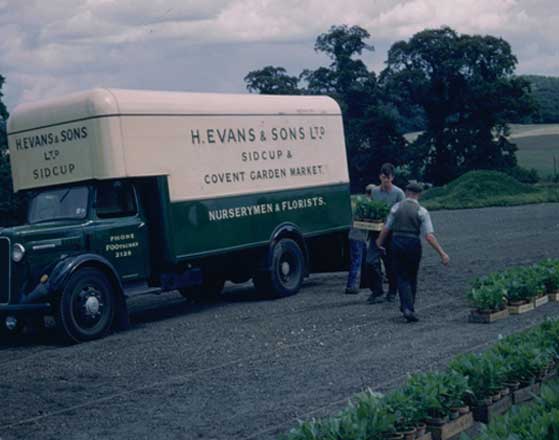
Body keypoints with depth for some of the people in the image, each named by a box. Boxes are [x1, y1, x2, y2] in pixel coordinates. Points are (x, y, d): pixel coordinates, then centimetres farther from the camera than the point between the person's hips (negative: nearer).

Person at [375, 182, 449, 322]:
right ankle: (409, 307, 25)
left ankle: (408, 308, -14)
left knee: (402, 278, 4)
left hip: (397, 243, 1)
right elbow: (429, 235, -11)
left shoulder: (396, 207, 1)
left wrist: (379, 242, 21)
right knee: (412, 278, 18)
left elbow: (386, 228, 3)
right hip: (413, 245, -1)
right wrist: (441, 253, -10)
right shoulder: (421, 211, -3)